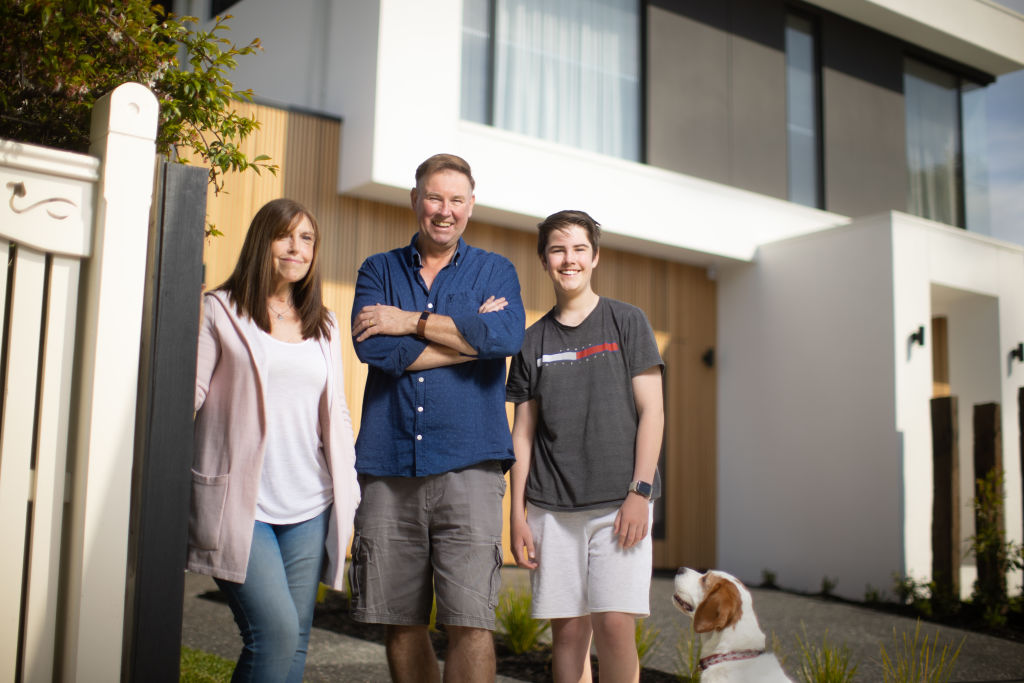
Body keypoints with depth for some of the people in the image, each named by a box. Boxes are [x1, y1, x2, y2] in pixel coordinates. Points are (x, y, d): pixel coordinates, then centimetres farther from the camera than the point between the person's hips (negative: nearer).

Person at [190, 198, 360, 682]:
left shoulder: (323, 326, 17)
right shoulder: (219, 311, 4)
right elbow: (188, 392, 1)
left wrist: (350, 490, 12)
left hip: (309, 509, 5)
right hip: (238, 501, -5)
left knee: (295, 640, 6)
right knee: (275, 629, -17)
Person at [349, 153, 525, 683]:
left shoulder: (495, 272, 13)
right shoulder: (379, 270, 15)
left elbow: (507, 336, -10)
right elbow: (372, 347, -5)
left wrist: (411, 322, -7)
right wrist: (469, 336, -4)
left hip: (468, 465, -2)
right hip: (388, 466, 2)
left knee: (470, 622, -8)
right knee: (400, 623, 7)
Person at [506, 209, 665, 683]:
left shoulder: (627, 322, 6)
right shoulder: (533, 341, 12)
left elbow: (651, 411, 1)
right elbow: (523, 431, 12)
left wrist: (640, 491, -9)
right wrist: (517, 514, 5)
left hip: (618, 501, -2)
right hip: (552, 508, 3)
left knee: (613, 623, -11)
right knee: (567, 630, 3)